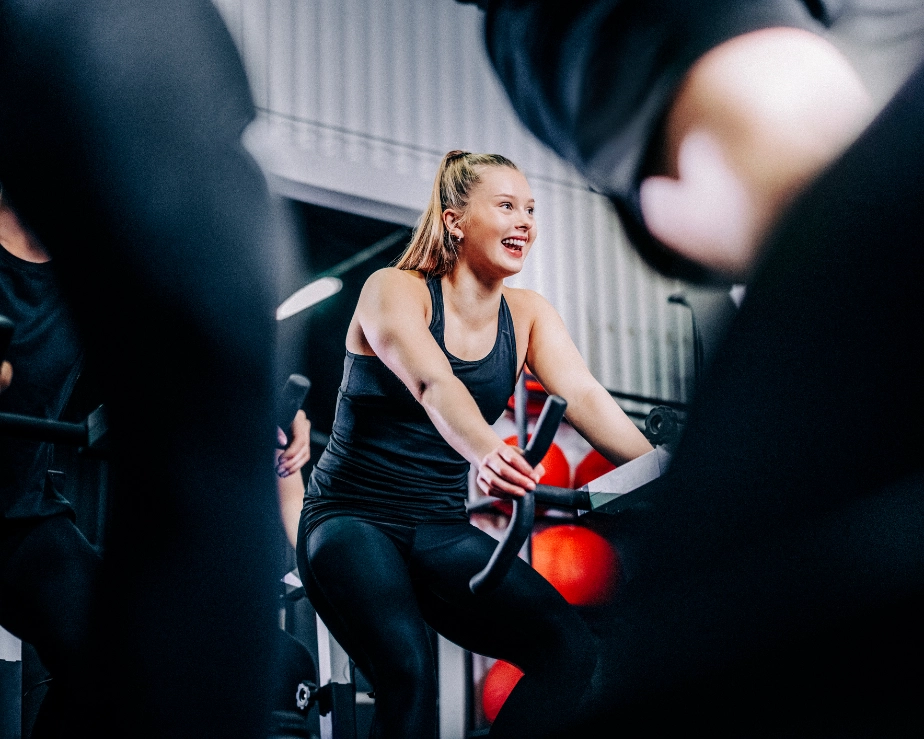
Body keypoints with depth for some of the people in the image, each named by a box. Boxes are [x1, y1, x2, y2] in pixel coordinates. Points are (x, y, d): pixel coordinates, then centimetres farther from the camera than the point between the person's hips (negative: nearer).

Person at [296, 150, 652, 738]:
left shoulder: (526, 315, 6)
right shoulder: (395, 291, -10)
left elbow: (584, 396, -10)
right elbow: (432, 382, -31)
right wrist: (485, 451, -51)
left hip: (443, 534, 5)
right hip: (354, 520, -5)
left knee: (571, 649, -18)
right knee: (409, 672, -32)